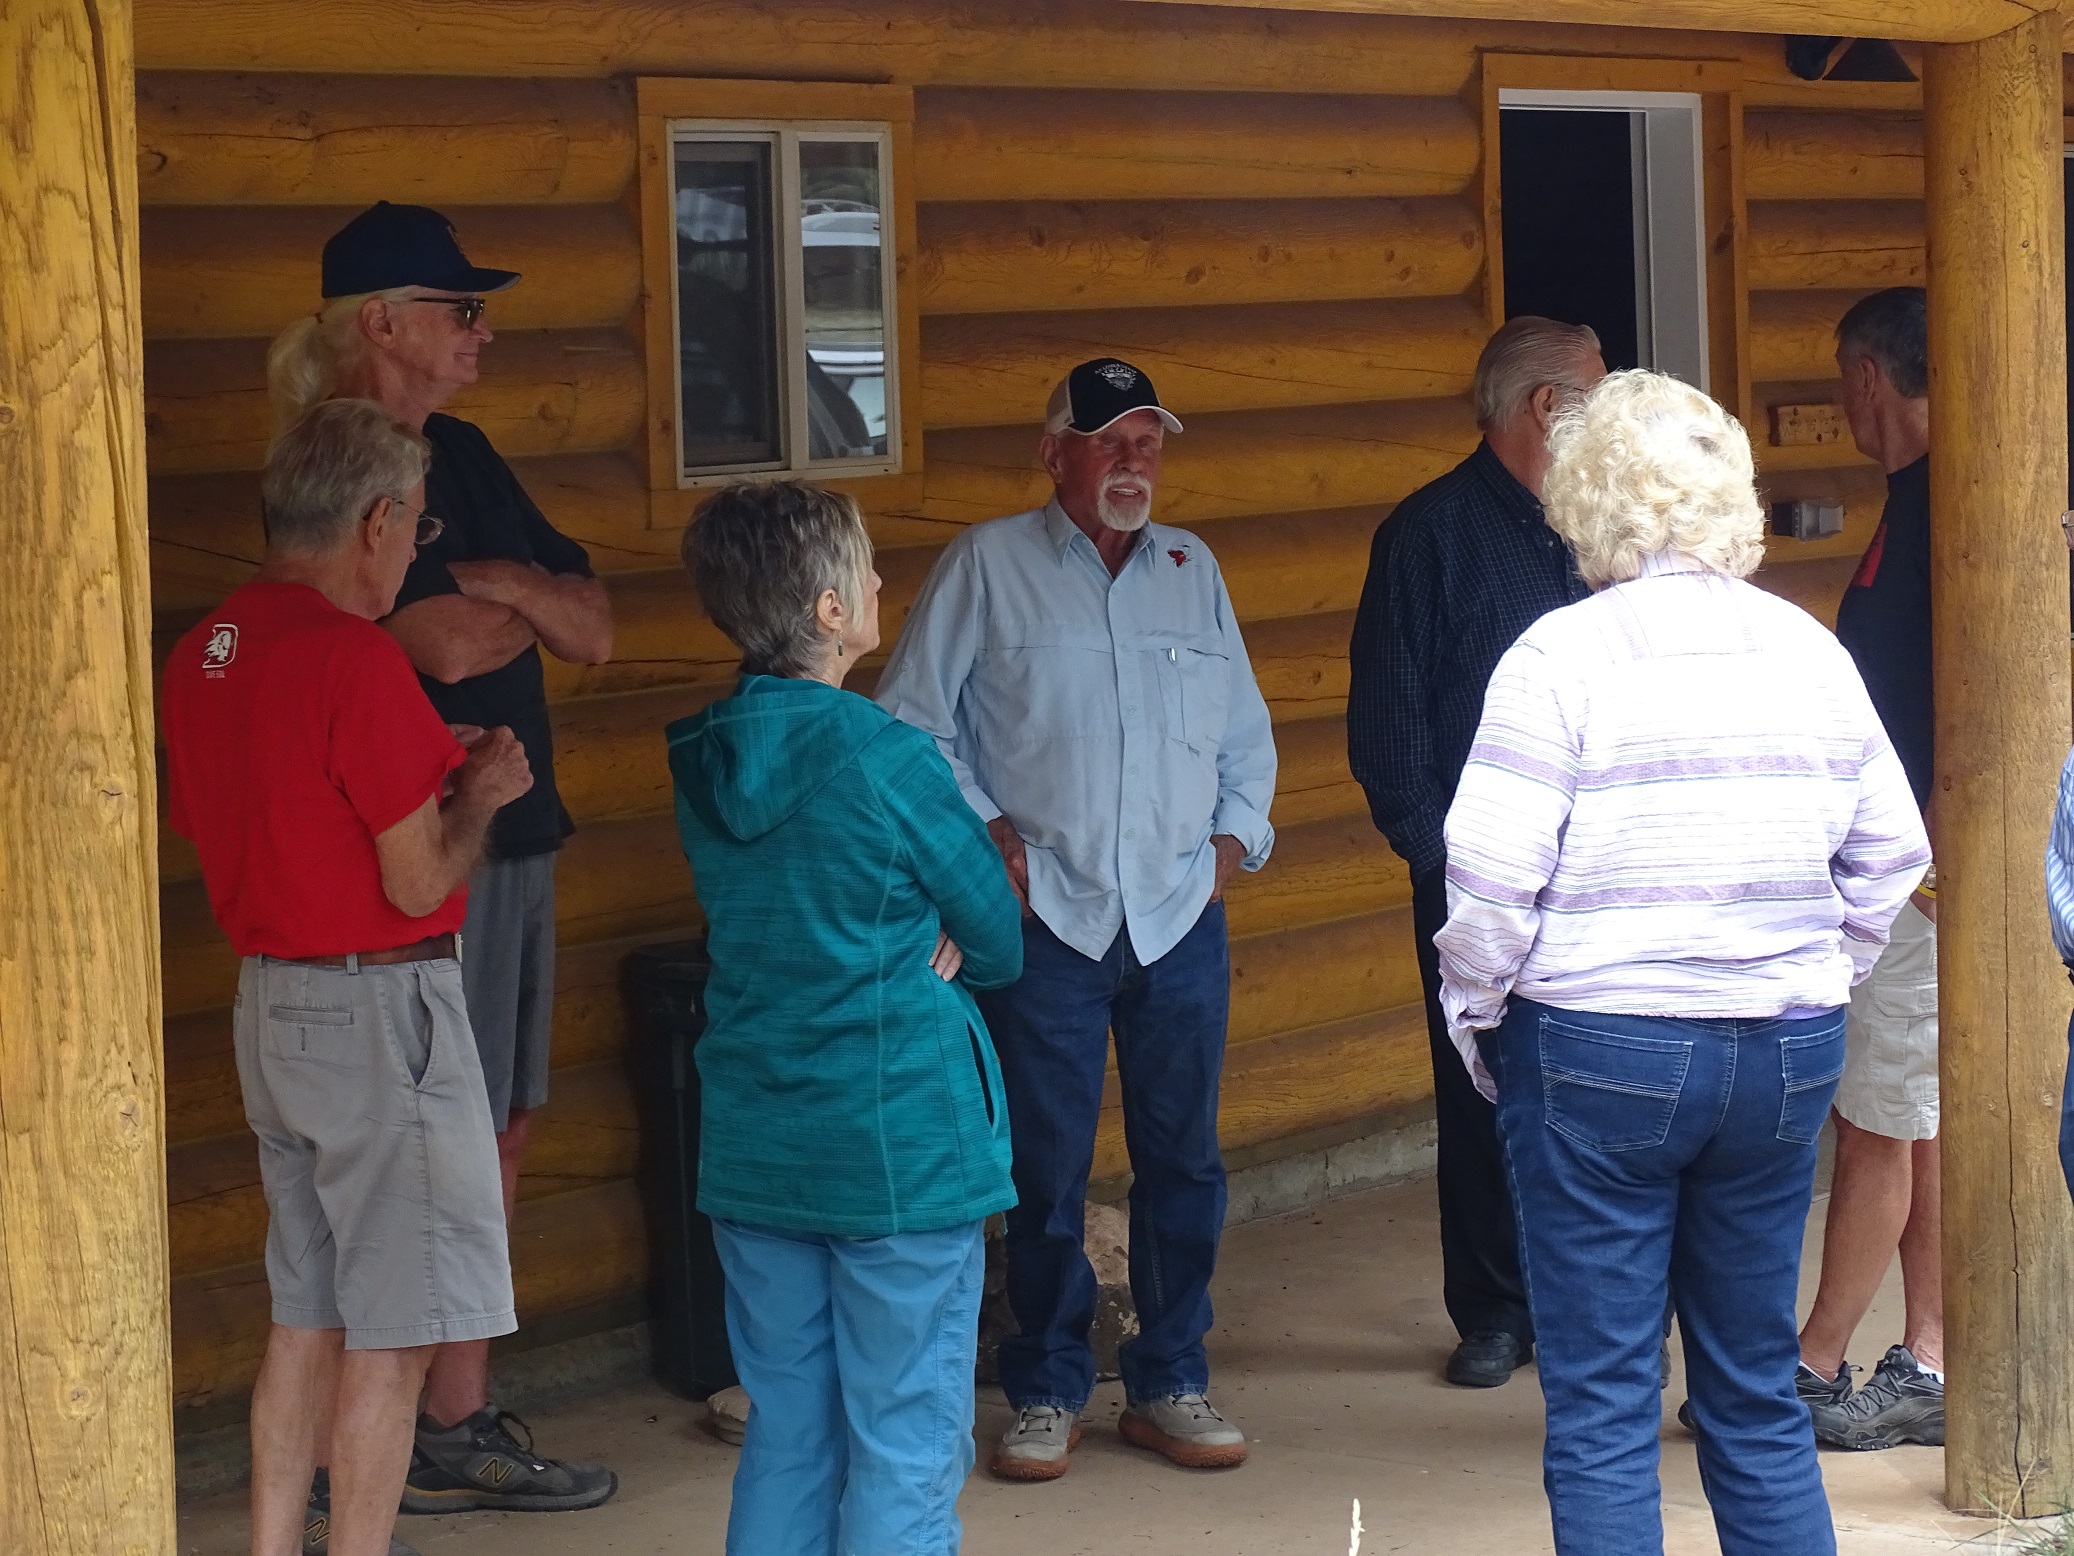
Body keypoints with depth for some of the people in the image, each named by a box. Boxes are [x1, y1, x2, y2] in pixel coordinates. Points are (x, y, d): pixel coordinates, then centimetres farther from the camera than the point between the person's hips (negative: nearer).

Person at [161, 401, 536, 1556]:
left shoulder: (205, 651, 7)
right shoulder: (356, 658, -20)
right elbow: (418, 883, -19)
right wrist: (478, 795, 1)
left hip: (269, 1000, 9)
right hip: (378, 1008, -9)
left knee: (308, 1312, 16)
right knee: (391, 1331, -1)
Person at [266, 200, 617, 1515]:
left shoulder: (460, 457, 15)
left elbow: (594, 629, 11)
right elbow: (446, 647, -23)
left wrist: (496, 587, -9)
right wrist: (527, 611, -3)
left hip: (512, 827, 9)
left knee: (501, 1128, 11)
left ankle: (459, 1414, 18)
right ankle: (455, 1433, 3)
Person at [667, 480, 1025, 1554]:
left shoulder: (702, 765, 3)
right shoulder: (885, 760, -16)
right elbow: (1001, 942, -5)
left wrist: (917, 946, 3)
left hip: (753, 1153, 6)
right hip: (901, 1145, -6)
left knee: (786, 1443, 14)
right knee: (905, 1454, 1)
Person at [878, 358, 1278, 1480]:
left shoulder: (1193, 569, 15)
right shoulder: (988, 564, 3)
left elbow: (1245, 730, 21)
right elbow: (912, 719, 2)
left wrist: (1233, 838, 9)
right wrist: (988, 835, -5)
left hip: (1182, 914, 4)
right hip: (1047, 915, -3)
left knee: (1184, 1161, 6)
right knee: (1045, 1168, -1)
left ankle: (1169, 1384, 18)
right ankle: (1046, 1394, 12)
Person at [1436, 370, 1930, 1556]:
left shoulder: (1564, 654, -11)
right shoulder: (1811, 649, 4)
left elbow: (1494, 879, -14)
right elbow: (1890, 857, 10)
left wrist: (1474, 1015, 1)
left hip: (1600, 1053, -5)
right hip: (1787, 1055, 5)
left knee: (1601, 1409, 3)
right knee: (1758, 1390, 14)